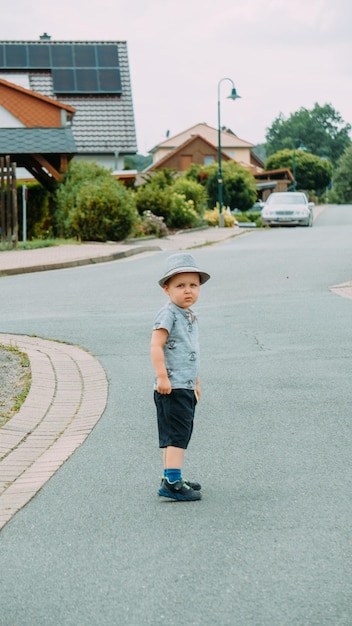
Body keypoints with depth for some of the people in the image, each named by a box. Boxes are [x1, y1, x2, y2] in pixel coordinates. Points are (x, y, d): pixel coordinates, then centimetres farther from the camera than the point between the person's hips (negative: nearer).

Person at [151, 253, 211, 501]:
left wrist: (196, 382, 31)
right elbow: (156, 345, -21)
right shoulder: (168, 314, -12)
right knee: (177, 434, -13)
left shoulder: (191, 317, 16)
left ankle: (171, 477, 25)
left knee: (177, 435, 16)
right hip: (172, 388, -10)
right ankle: (172, 482, -16)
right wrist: (162, 376, -27)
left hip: (186, 387, 10)